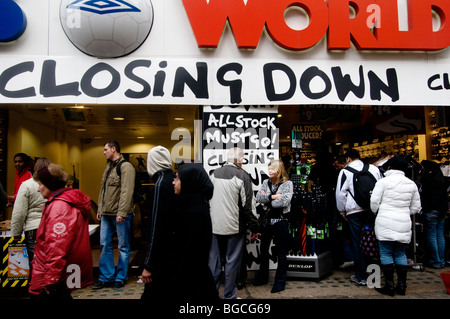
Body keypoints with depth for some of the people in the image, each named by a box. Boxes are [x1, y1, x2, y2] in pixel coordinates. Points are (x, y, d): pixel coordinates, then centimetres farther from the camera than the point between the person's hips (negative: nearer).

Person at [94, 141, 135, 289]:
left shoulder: (126, 167, -12)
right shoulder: (108, 167, 17)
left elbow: (126, 192, -20)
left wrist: (121, 213, -23)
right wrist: (100, 209, 17)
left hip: (120, 215, -9)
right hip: (106, 214, 9)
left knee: (123, 247, 4)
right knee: (105, 245, 11)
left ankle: (120, 278, 15)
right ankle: (106, 277, 21)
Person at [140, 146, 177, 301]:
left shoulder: (160, 185, -17)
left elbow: (157, 228, -21)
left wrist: (149, 265, -16)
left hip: (165, 258, -8)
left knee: (152, 294, -1)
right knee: (173, 293, 17)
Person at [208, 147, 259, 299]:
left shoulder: (214, 174, 6)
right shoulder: (242, 175, -12)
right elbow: (249, 205, -10)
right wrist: (254, 228, -3)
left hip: (214, 226, 5)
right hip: (234, 227, -5)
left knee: (214, 260, 14)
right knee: (232, 261, 7)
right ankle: (229, 295, 18)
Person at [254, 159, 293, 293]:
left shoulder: (287, 183, -6)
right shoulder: (266, 182, 8)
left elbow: (285, 201, -20)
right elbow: (258, 197, -5)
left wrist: (266, 199, -10)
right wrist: (272, 196, -19)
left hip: (280, 221, -5)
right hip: (267, 220, 5)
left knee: (281, 253, 4)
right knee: (263, 250, 16)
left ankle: (280, 282, 17)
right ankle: (263, 277, 33)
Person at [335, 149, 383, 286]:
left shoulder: (345, 171, -5)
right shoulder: (374, 168, 8)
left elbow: (340, 193, -7)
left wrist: (342, 211, 5)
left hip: (354, 211, -4)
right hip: (372, 210, 4)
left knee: (357, 243, 4)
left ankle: (361, 277, 10)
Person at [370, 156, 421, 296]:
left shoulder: (383, 181, -5)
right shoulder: (412, 184, 9)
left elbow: (374, 202, -6)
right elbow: (415, 207, 15)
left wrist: (377, 213, 13)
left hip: (385, 223, -4)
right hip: (404, 224, 5)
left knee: (386, 254, 3)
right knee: (401, 254, 14)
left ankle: (389, 286, 6)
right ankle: (402, 286, 19)